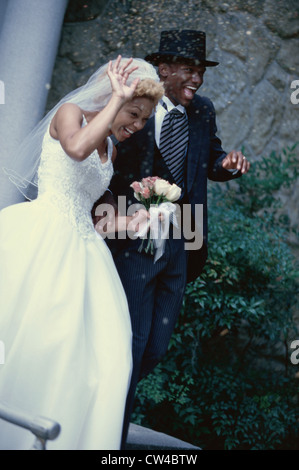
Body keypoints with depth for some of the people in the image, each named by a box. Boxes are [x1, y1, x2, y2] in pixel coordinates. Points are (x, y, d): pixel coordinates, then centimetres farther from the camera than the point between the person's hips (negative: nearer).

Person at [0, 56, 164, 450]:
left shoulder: (112, 151, 19)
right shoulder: (70, 112, -2)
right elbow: (77, 148, -27)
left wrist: (127, 221, 7)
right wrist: (118, 98, -18)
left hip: (80, 248, 7)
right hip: (39, 239, -7)